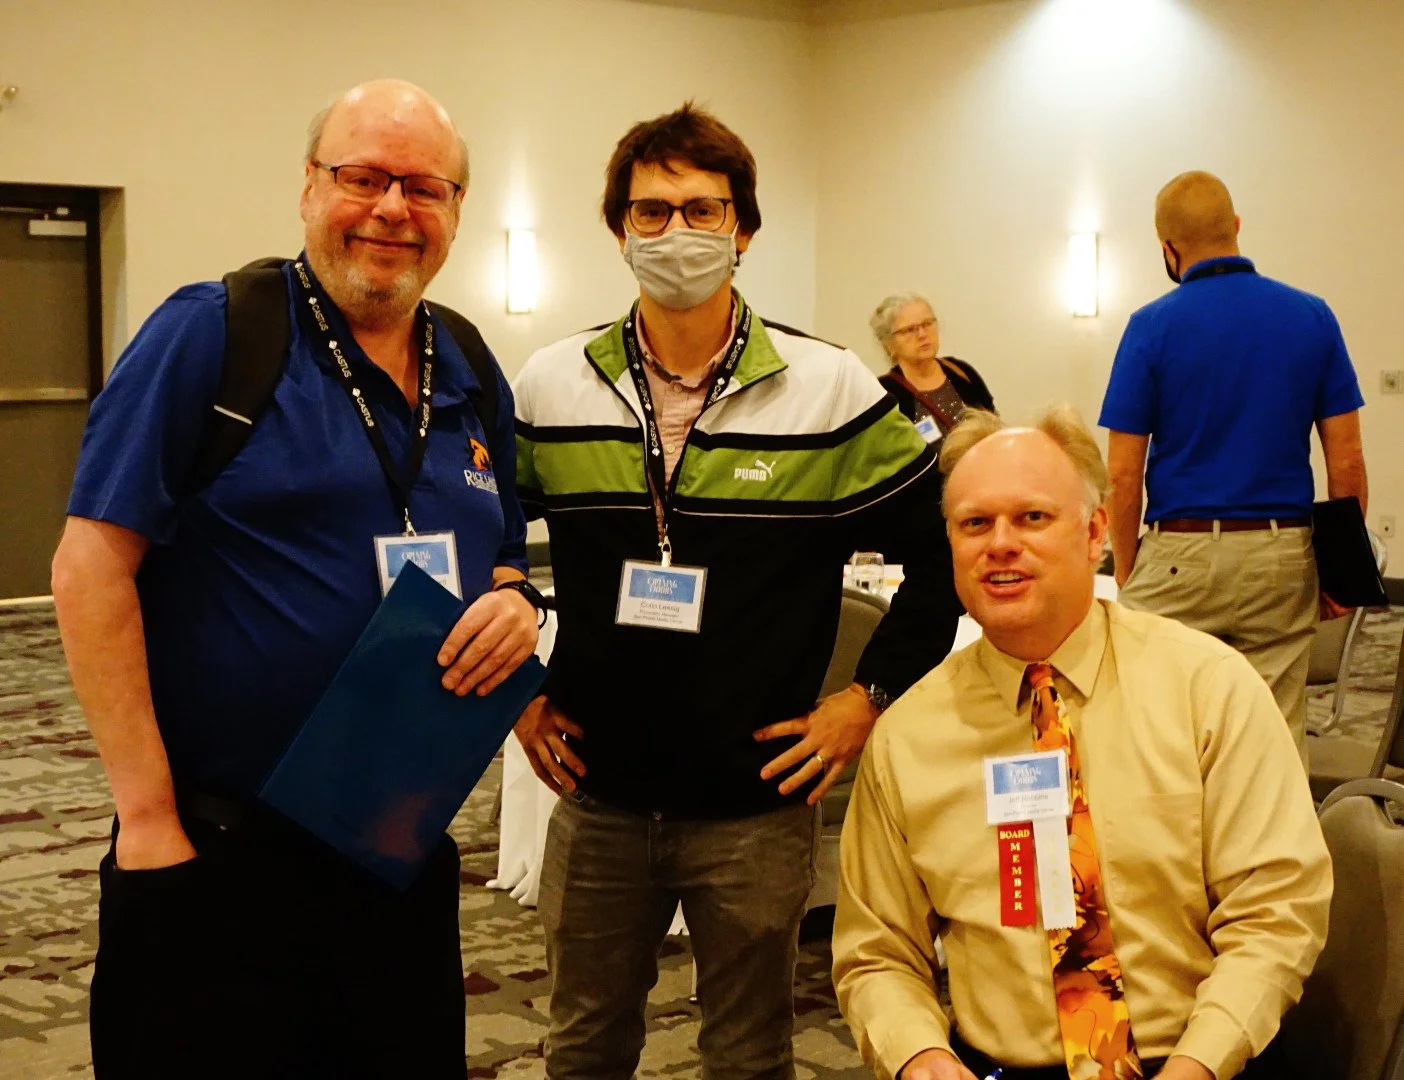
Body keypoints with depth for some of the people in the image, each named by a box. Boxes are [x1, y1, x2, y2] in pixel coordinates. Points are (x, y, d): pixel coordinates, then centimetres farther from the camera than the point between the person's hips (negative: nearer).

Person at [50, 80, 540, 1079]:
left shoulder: (477, 387, 9)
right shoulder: (210, 336, -9)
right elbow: (92, 566, -13)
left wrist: (512, 607, -5)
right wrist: (149, 819, -17)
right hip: (217, 863, -5)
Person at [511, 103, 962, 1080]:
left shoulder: (830, 391, -7)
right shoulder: (550, 388, 0)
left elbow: (949, 541, 0)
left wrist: (872, 694, -3)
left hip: (757, 799, -2)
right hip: (597, 794, 2)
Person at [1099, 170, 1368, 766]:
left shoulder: (1152, 326, -4)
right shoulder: (1313, 317, 3)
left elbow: (1123, 476, -5)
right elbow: (1347, 463, 2)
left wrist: (1125, 573, 5)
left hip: (1179, 559, -3)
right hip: (1283, 559, 3)